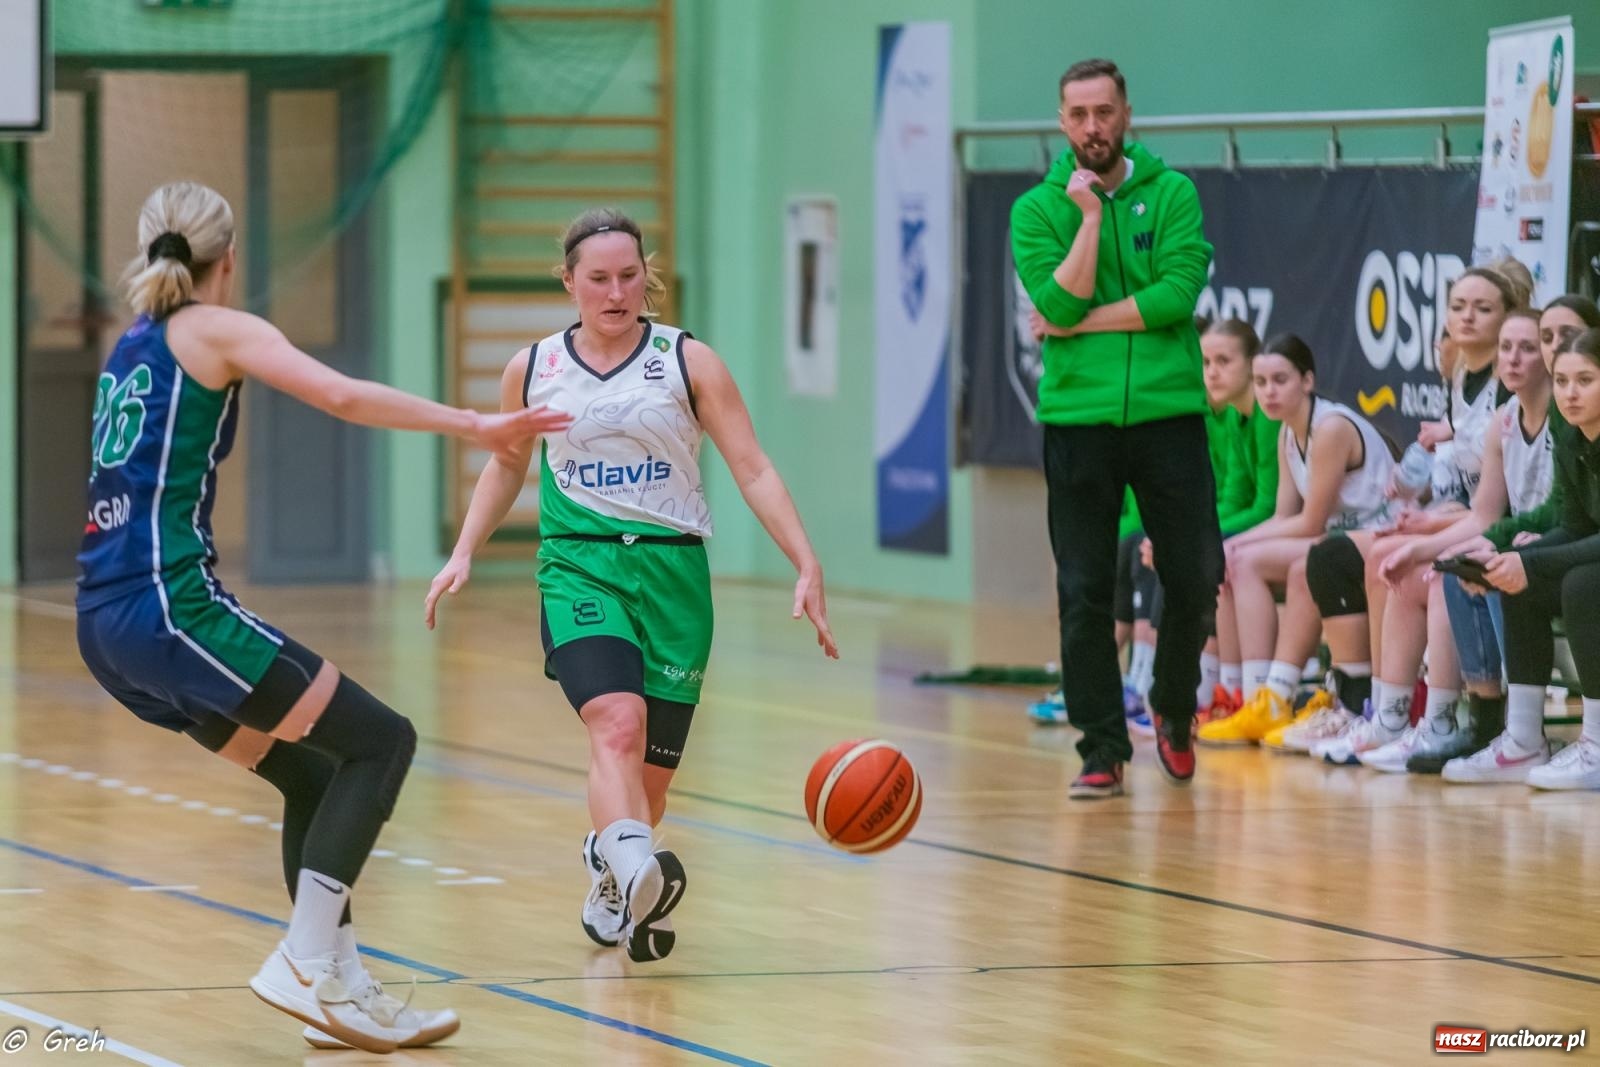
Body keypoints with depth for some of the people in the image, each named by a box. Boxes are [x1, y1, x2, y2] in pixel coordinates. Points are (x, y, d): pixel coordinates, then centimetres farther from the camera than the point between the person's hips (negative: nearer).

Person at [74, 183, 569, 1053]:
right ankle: (306, 965, -12)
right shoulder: (216, 329, -1)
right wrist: (471, 425, -14)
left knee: (310, 776, 17)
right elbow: (343, 396, -15)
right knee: (379, 742, -4)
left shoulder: (132, 345, 21)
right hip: (169, 604, -9)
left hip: (107, 622, 9)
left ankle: (342, 991, 12)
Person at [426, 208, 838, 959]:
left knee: (653, 768, 5)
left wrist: (807, 566, -11)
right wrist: (464, 554, 14)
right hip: (579, 565, -1)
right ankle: (633, 871, -53)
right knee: (617, 723, -28)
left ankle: (611, 897, 34)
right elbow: (507, 465, 24)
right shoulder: (533, 370, 7)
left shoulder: (687, 362, 1)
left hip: (673, 570, 1)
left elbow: (753, 470, -2)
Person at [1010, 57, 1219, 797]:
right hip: (1078, 419, 0)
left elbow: (1177, 294, -11)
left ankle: (1173, 709, 27)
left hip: (1167, 411, 0)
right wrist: (1090, 216, -12)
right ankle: (1102, 750, 6)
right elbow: (1060, 303, -10)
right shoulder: (1037, 209, 4)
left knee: (1196, 579, 2)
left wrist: (1084, 320, -11)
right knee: (1084, 592, -1)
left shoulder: (1171, 194, 3)